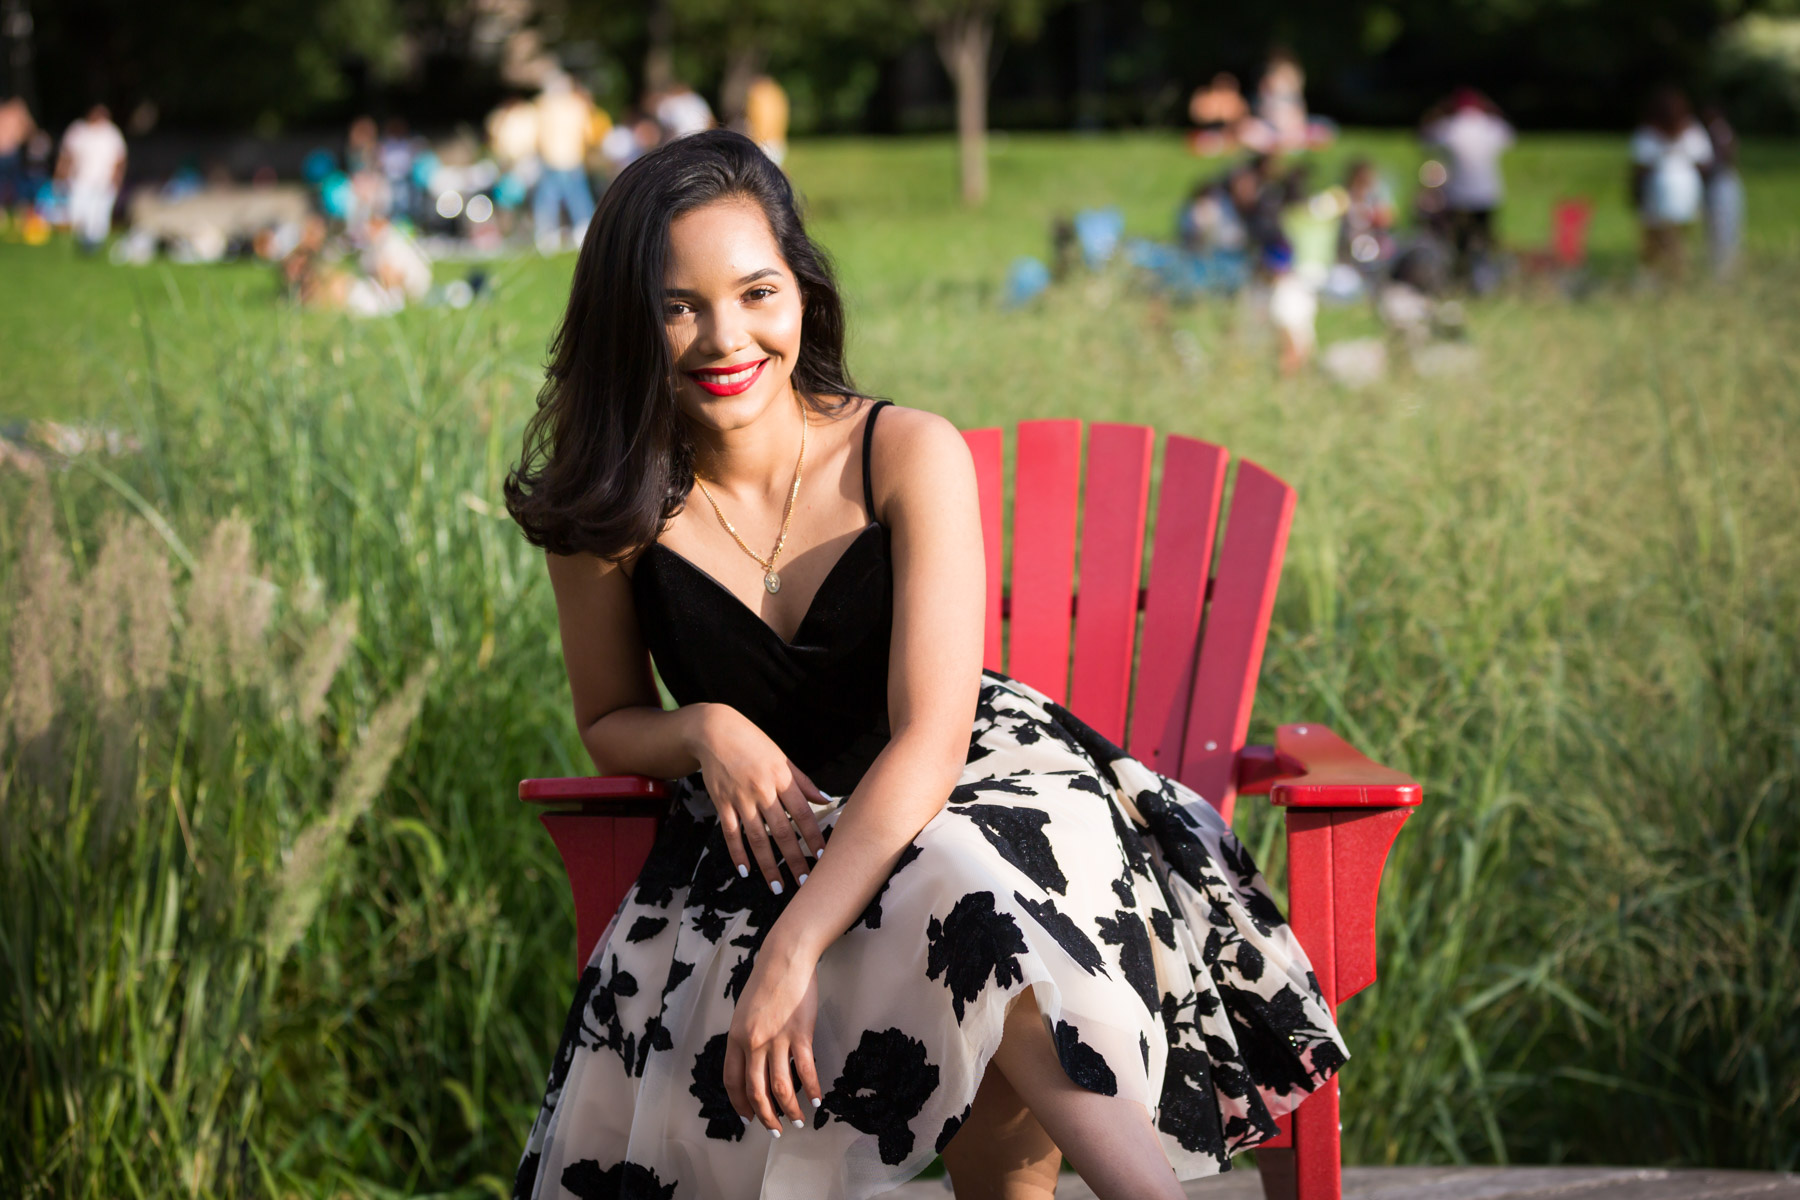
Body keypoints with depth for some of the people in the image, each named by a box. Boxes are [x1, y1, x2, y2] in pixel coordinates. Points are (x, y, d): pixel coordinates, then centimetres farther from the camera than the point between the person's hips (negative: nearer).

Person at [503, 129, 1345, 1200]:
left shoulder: (909, 456, -13)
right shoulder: (608, 509, -6)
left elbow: (929, 738, -21)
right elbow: (609, 723, 11)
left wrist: (794, 951, -33)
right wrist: (706, 731, -15)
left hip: (976, 793, -2)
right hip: (769, 835, 2)